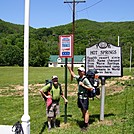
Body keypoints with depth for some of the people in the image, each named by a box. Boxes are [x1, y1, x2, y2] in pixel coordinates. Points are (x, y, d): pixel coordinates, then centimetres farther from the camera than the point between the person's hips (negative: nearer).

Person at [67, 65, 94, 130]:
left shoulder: (85, 79, -16)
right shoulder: (79, 78, 8)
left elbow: (91, 88, -18)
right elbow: (73, 75, 28)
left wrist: (83, 85, -19)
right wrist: (69, 68, 25)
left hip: (84, 97, -9)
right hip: (80, 97, 9)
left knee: (85, 111, -5)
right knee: (82, 111, 16)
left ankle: (85, 126, -3)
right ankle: (85, 122, 28)